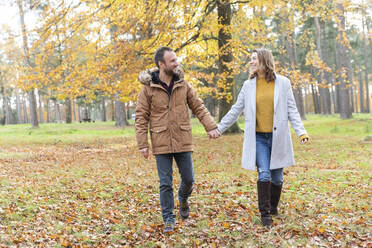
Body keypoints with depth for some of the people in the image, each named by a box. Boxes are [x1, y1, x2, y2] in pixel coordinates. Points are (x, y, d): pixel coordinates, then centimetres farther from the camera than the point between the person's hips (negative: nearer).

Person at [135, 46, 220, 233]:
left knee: (188, 179, 9)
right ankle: (168, 218, 18)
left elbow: (198, 107, 7)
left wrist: (211, 126, -6)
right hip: (161, 144, -2)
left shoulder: (183, 85, 4)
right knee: (165, 183, 3)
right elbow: (141, 118, -3)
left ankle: (183, 199, 41)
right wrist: (142, 144, -8)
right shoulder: (148, 88, -4)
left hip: (183, 141, 3)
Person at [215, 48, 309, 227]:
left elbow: (292, 110, 3)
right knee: (264, 175, -9)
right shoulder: (248, 85, 6)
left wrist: (301, 131, -8)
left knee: (277, 177, 8)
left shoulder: (283, 83, 2)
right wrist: (219, 128, 10)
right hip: (258, 137, 0)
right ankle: (265, 214, 1)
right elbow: (236, 110, 11)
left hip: (278, 137, 0)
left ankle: (273, 207, 31)